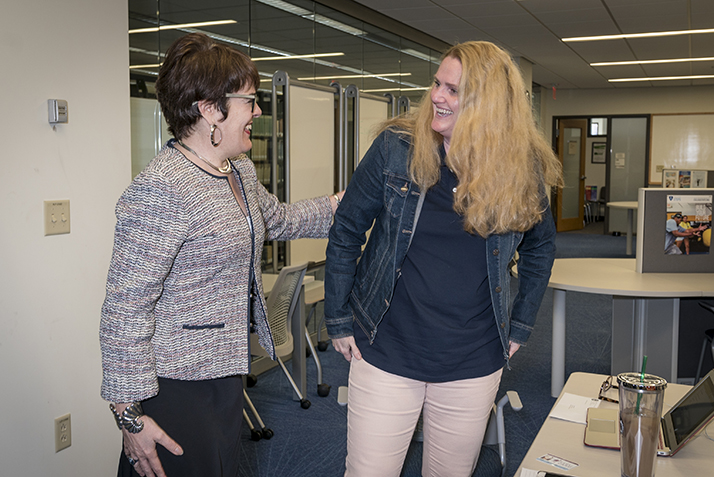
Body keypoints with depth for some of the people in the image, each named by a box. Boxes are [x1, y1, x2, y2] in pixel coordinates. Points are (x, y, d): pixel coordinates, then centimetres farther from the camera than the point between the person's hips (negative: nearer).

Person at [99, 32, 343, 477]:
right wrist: (130, 415, -21)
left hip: (227, 374, 9)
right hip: (174, 387, -9)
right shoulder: (161, 190, -23)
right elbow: (125, 308, -23)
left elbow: (277, 219, 27)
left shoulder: (241, 170, 7)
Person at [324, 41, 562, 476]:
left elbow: (541, 248, 12)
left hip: (474, 366, 2)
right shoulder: (395, 148, -10)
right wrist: (339, 321, 0)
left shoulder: (523, 170, -5)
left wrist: (519, 327, 9)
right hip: (385, 354, -1)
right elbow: (346, 232, -1)